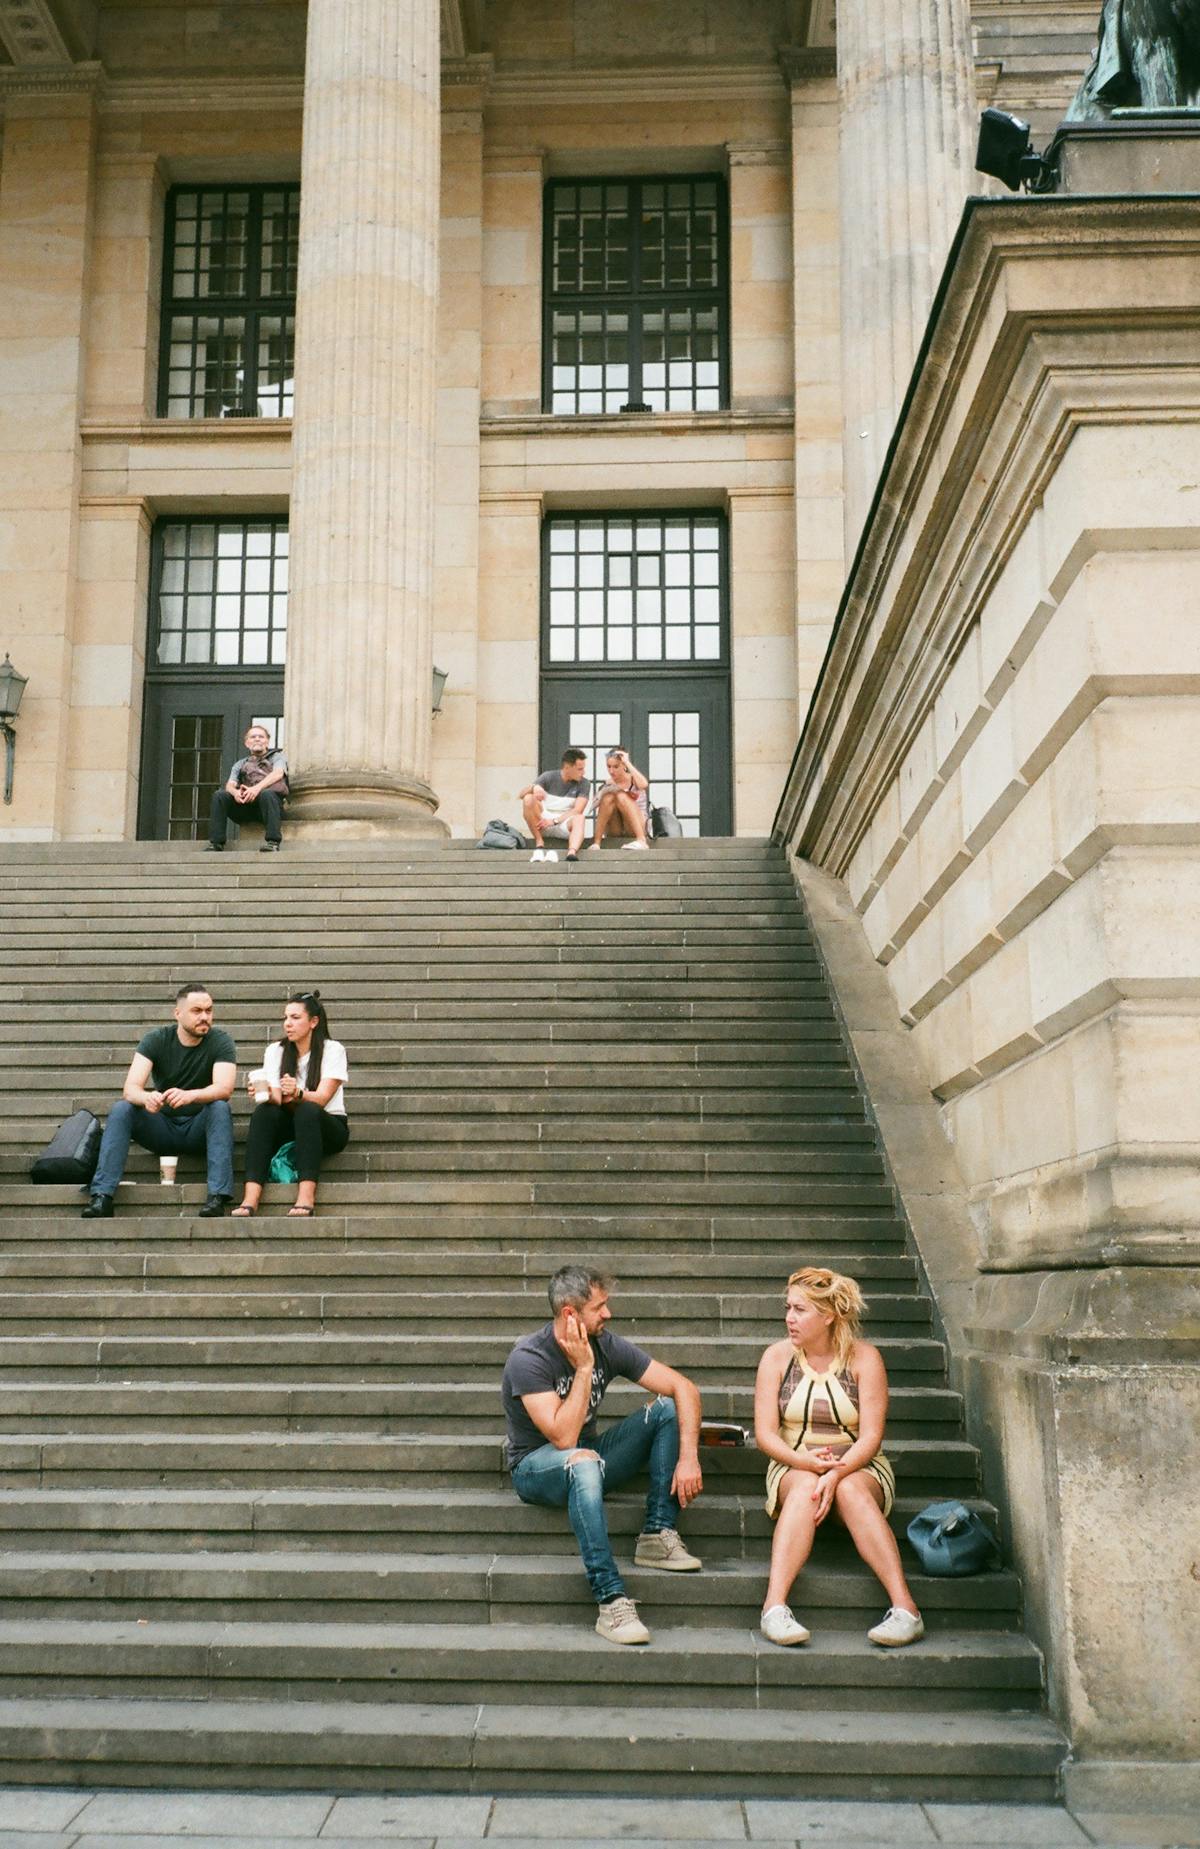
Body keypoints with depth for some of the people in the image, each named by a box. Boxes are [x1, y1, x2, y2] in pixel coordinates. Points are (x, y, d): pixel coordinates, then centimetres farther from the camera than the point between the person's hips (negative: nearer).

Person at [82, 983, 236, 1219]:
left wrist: (190, 1095, -48)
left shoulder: (220, 1042, -10)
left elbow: (224, 1089, -26)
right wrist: (146, 1098, -44)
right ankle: (101, 1198, -32)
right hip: (161, 1126, 2)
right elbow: (130, 1089, -18)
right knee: (120, 1110, -23)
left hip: (199, 1128, -1)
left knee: (220, 1108, -32)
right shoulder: (156, 1039, -6)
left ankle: (218, 1197, -41)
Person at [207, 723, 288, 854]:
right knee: (219, 795, -22)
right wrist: (235, 792, -18)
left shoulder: (277, 757, 19)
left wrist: (257, 788, -24)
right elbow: (230, 784, 10)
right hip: (244, 805, 3)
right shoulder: (240, 764, 28)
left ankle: (272, 843, -46)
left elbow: (277, 774, -4)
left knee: (267, 794, -37)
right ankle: (216, 844, -27)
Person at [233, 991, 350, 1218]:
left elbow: (321, 1098, -19)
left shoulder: (333, 1050, -6)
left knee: (307, 1111, -36)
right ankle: (250, 1197, -43)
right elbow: (277, 1099, -9)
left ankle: (306, 1196, -47)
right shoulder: (275, 1051, 4)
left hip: (329, 1126, -3)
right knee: (264, 1112, -29)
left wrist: (298, 1093, -39)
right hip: (290, 1125, 3)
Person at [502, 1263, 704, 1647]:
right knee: (584, 1462, -41)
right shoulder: (529, 1359, -22)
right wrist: (583, 1368, -28)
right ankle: (611, 1602, -43)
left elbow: (684, 1389, -7)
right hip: (536, 1467, -6)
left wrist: (688, 1457, -20)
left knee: (668, 1408, -12)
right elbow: (563, 1437, -31)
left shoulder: (607, 1345, -6)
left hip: (587, 1459, 6)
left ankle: (657, 1535, -16)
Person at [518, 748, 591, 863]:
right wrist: (533, 787, -30)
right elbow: (522, 794, -7)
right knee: (528, 799, -24)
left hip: (565, 824, -1)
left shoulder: (584, 784, -1)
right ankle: (539, 843, -20)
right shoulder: (549, 777, 1)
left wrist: (554, 821, -25)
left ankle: (572, 853, -61)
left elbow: (577, 810, -13)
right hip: (543, 822, 1)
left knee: (579, 818, -33)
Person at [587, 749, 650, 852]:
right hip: (615, 831, 2)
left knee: (621, 796, -27)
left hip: (638, 827, -2)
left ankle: (642, 840, -35)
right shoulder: (609, 784, 5)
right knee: (608, 797, -22)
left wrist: (627, 763, -21)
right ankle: (596, 842, -27)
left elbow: (644, 785, -28)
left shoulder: (633, 779, -3)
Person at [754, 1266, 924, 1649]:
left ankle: (905, 1607, -44)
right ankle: (774, 1606, -49)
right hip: (794, 1467, 1)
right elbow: (765, 1434, -5)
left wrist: (836, 1474, -31)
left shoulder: (863, 1357, -4)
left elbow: (870, 1437, -12)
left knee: (851, 1489, -35)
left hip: (859, 1467, -1)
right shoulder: (777, 1356, 0)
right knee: (806, 1486, -35)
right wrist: (806, 1462, -25)